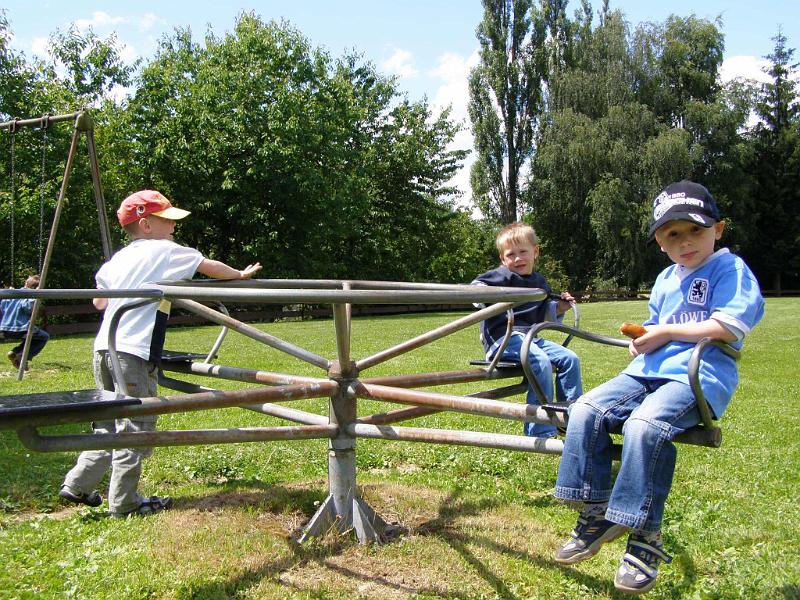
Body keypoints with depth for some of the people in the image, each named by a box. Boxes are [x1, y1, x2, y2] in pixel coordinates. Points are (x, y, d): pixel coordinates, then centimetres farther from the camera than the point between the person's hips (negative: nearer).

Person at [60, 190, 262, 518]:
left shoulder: (117, 258, 17)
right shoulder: (164, 251, -2)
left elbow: (99, 302, 25)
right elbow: (211, 267, 5)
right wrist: (242, 274, 21)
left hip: (103, 349, 8)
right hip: (133, 352, -8)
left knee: (109, 424, 20)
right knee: (135, 428, 1)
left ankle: (76, 485, 24)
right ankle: (124, 503, 8)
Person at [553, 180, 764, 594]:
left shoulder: (730, 269, 0)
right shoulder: (666, 279, 22)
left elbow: (727, 328, -14)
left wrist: (667, 332, -8)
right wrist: (644, 339, 6)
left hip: (701, 373, -7)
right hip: (651, 368, 8)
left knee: (645, 423, -34)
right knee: (586, 410, -14)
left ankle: (645, 537, -20)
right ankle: (596, 514, -4)